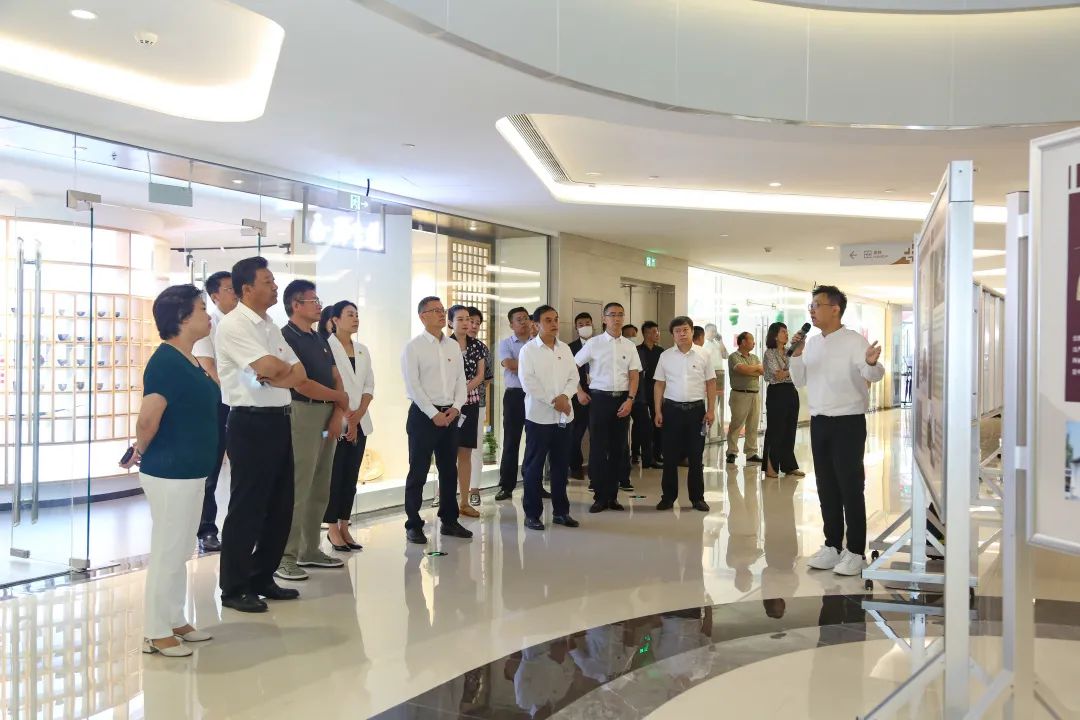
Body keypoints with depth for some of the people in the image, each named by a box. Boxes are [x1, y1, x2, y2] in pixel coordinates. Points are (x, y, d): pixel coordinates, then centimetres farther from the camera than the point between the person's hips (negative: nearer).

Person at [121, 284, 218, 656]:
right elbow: (148, 419, -26)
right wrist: (141, 451, -10)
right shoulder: (166, 361, -20)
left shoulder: (190, 361, 9)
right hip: (170, 473, -9)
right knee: (167, 552, 1)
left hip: (190, 471, 9)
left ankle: (174, 621, 29)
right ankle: (156, 633, 12)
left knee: (178, 552, 17)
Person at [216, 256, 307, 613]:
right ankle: (234, 588, 11)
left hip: (279, 422, 8)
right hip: (251, 424, -8)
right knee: (246, 508, -1)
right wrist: (284, 369, 0)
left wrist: (273, 377, -10)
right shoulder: (233, 325, -10)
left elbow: (299, 375, 10)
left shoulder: (271, 326, 16)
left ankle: (262, 578, 26)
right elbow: (269, 367, -22)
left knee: (280, 505, 13)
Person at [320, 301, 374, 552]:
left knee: (351, 476, 7)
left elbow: (369, 386, 10)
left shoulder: (362, 350, 13)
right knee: (334, 476, -3)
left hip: (359, 423, 6)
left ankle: (344, 527, 12)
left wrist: (358, 415, -4)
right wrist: (346, 416, -12)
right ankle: (332, 529, 4)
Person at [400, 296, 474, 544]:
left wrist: (456, 407, -5)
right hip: (423, 415, -5)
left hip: (450, 414, 5)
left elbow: (461, 380, 10)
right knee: (418, 472, -1)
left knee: (449, 470, 11)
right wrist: (433, 414, -15)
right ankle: (413, 525, 7)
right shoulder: (413, 347, -5)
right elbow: (413, 385, -11)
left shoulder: (453, 346, 12)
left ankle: (449, 521, 22)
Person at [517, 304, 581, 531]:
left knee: (561, 465, 10)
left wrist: (565, 396, -12)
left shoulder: (565, 349, 11)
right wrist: (553, 401, -16)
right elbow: (528, 382, -12)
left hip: (565, 416, 5)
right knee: (534, 466, 1)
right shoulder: (528, 350, -4)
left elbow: (574, 377, 7)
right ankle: (532, 513, 7)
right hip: (539, 416, -5)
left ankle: (560, 511, 19)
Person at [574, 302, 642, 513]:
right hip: (599, 398, -2)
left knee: (618, 448, 6)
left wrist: (630, 399, -7)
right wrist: (579, 392, 0)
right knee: (598, 448, -2)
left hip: (623, 399, 3)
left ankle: (612, 495, 15)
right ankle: (600, 496, 6)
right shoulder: (594, 343, -1)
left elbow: (634, 376, 4)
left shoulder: (629, 346, 6)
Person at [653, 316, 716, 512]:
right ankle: (668, 497, 14)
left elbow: (711, 383, 5)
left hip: (696, 409, 0)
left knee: (696, 457, 6)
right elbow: (659, 385, 5)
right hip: (672, 409, 0)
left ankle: (697, 497, 16)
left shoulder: (703, 356, 2)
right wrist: (658, 411, 0)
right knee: (670, 456, 4)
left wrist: (711, 410, -1)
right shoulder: (665, 356, 2)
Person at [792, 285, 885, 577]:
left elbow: (874, 375, -25)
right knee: (826, 487, 12)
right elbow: (799, 382, 11)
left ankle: (856, 553, 6)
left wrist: (872, 363, -48)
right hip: (819, 422, 7)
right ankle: (833, 546, 23)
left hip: (848, 422, -7)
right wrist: (796, 355, -6)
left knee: (850, 488, -2)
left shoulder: (854, 341, -11)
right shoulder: (811, 343, 10)